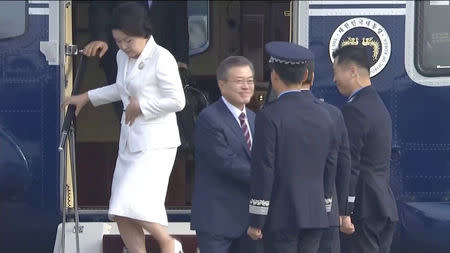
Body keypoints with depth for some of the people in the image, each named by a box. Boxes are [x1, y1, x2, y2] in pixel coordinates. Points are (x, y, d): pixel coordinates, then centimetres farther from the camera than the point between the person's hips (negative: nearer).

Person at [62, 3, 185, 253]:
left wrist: (141, 106, -12)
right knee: (122, 213, 5)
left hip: (156, 142, -9)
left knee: (134, 203, -19)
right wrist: (87, 97, 26)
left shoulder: (162, 59, -17)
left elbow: (177, 101, -17)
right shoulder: (123, 57, 9)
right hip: (130, 139, 9)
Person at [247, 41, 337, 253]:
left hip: (281, 217, -6)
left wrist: (256, 221, -8)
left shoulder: (270, 116, -11)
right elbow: (330, 167, 12)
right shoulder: (323, 115, 8)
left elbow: (263, 170, -12)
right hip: (315, 216, 6)